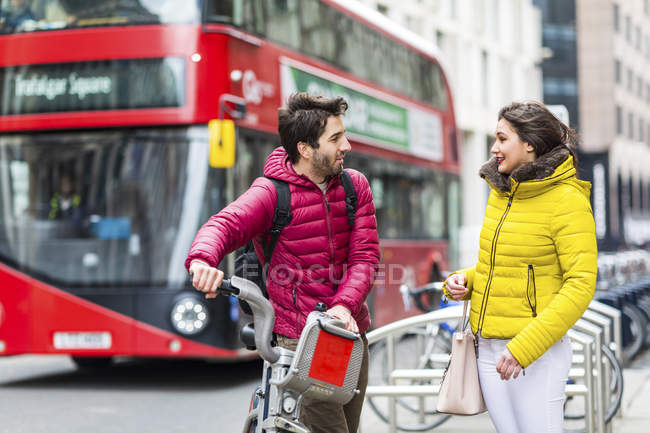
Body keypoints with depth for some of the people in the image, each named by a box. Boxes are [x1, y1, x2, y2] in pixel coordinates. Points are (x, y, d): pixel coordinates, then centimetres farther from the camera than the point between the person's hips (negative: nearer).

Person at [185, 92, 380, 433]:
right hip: (299, 338, -6)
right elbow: (224, 224, -28)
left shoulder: (355, 186, 4)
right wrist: (202, 259, -51)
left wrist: (345, 305, -20)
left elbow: (365, 256, -2)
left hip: (349, 329, 6)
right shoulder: (271, 193, -11)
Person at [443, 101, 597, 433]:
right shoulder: (500, 193, 10)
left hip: (536, 348, -7)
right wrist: (463, 281, 2)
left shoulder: (567, 199, -12)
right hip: (488, 345, 7)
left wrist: (525, 347, -21)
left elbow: (581, 283, -16)